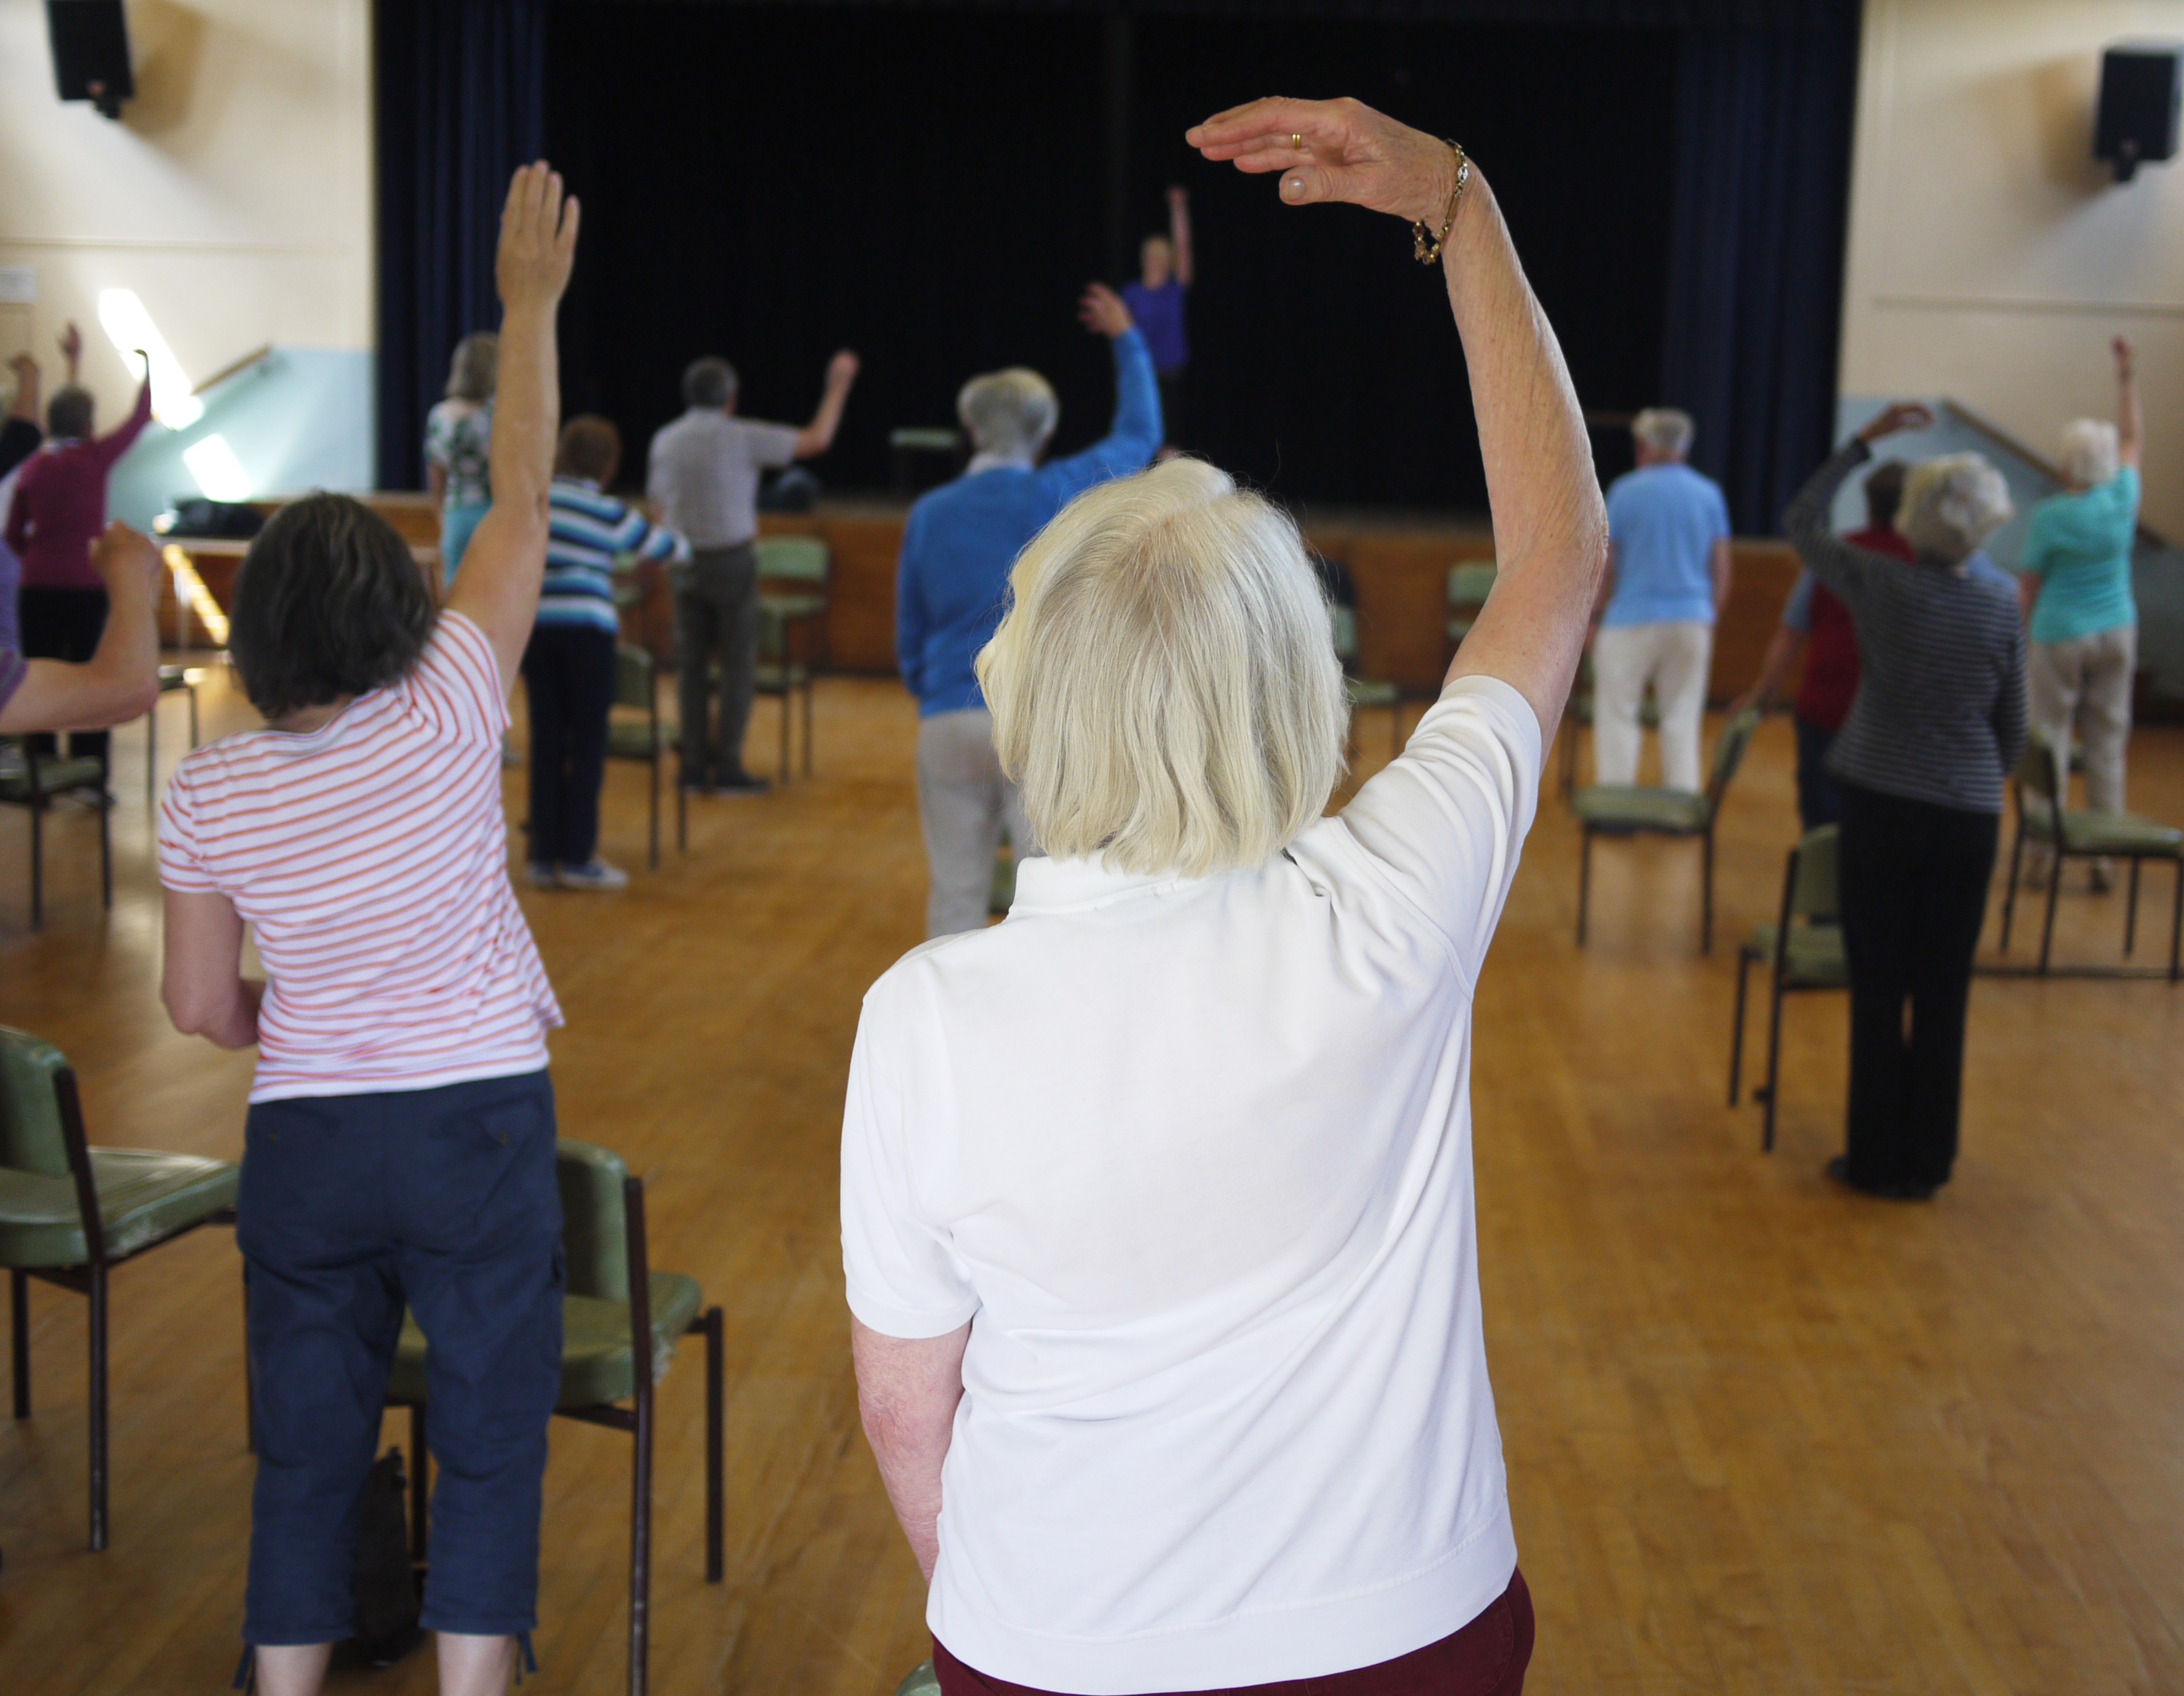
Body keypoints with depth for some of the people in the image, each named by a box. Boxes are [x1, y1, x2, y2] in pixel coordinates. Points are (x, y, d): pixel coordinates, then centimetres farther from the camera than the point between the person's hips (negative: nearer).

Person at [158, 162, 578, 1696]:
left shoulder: (210, 793, -7)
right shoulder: (446, 718, -15)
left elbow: (202, 1007, 1)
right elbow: (521, 505, -6)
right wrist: (530, 303, 1)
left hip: (305, 1140, 3)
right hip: (478, 1123, -2)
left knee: (309, 1447, 13)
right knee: (491, 1439, 8)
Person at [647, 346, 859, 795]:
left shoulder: (664, 440, 4)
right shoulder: (741, 437, -10)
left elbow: (659, 502, 12)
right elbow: (817, 440, -7)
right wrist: (838, 384, 3)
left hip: (685, 561, 5)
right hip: (732, 560, -5)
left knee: (692, 665, 9)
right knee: (738, 665, 1)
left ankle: (695, 764, 10)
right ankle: (727, 766, -1)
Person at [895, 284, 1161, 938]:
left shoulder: (929, 513, 8)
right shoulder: (1056, 495, -2)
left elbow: (909, 637, 15)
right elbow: (1138, 435, 15)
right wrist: (1128, 342, 28)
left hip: (946, 727, 4)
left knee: (955, 897, 11)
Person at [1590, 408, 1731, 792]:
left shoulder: (1625, 491, -4)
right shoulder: (1709, 494, 6)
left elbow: (1605, 568, -3)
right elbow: (1721, 571, 7)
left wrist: (1596, 619, 8)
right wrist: (1709, 622, 17)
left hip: (1632, 619, -3)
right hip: (1692, 622, 4)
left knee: (1618, 717, 3)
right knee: (1683, 721, 7)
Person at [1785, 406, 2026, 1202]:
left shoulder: (1881, 586, -9)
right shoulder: (2003, 603, -4)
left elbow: (1801, 521, 7)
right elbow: (2013, 725, 6)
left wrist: (1866, 439, 10)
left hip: (1881, 807, -2)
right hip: (1969, 816, 2)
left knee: (1878, 992, 6)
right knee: (1944, 995, 9)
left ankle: (1877, 1160, 12)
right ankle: (1928, 1162, 17)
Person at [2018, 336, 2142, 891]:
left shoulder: (2051, 516, -14)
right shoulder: (2123, 499, -4)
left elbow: (2028, 587, -6)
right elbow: (2134, 438, 14)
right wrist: (2127, 376, 20)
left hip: (2061, 637, -3)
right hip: (2117, 633, 3)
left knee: (2050, 741, 3)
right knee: (2108, 743, 8)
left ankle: (2040, 855, 3)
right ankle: (2104, 856, 10)